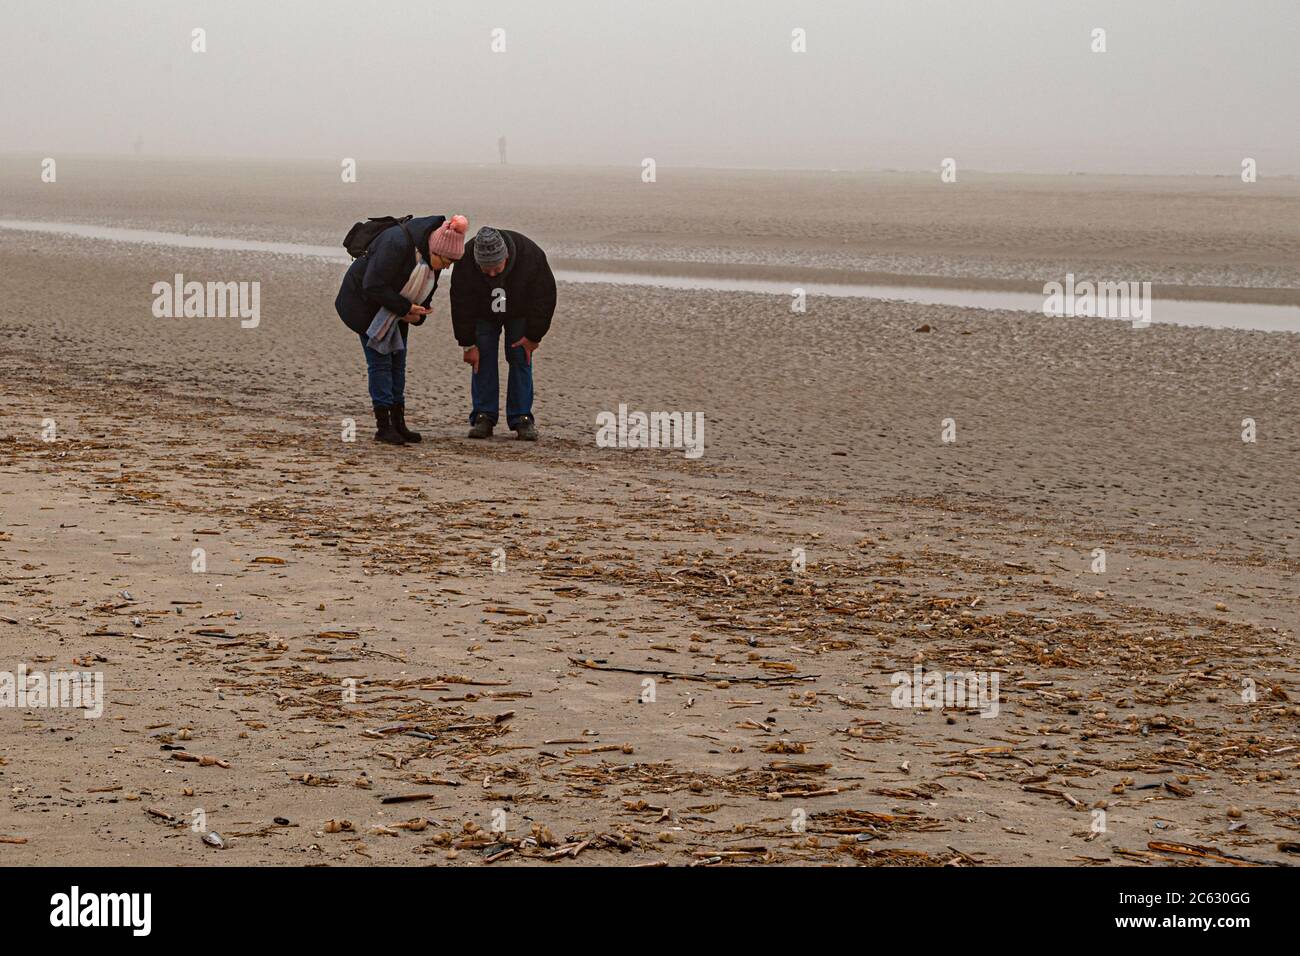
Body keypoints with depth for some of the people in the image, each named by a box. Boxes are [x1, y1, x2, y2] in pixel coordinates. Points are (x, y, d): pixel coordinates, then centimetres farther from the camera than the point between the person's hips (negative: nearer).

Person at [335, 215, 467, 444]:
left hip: (392, 304, 8)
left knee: (397, 360, 6)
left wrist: (417, 313, -12)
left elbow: (427, 287, 6)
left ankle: (398, 424, 11)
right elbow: (374, 286, -34)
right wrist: (406, 308, -30)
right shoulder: (397, 245, -35)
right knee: (379, 360, -10)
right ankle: (383, 427, -8)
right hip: (364, 303, -8)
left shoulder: (432, 254, -8)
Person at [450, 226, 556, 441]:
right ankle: (483, 417, -5)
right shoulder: (465, 261, -35)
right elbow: (461, 305, -23)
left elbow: (544, 297, -23)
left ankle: (522, 419, -7)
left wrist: (533, 336, -19)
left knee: (520, 358, -9)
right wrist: (468, 344, -21)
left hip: (520, 313, -1)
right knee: (483, 360, -9)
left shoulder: (531, 255, -37)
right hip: (483, 314, 1)